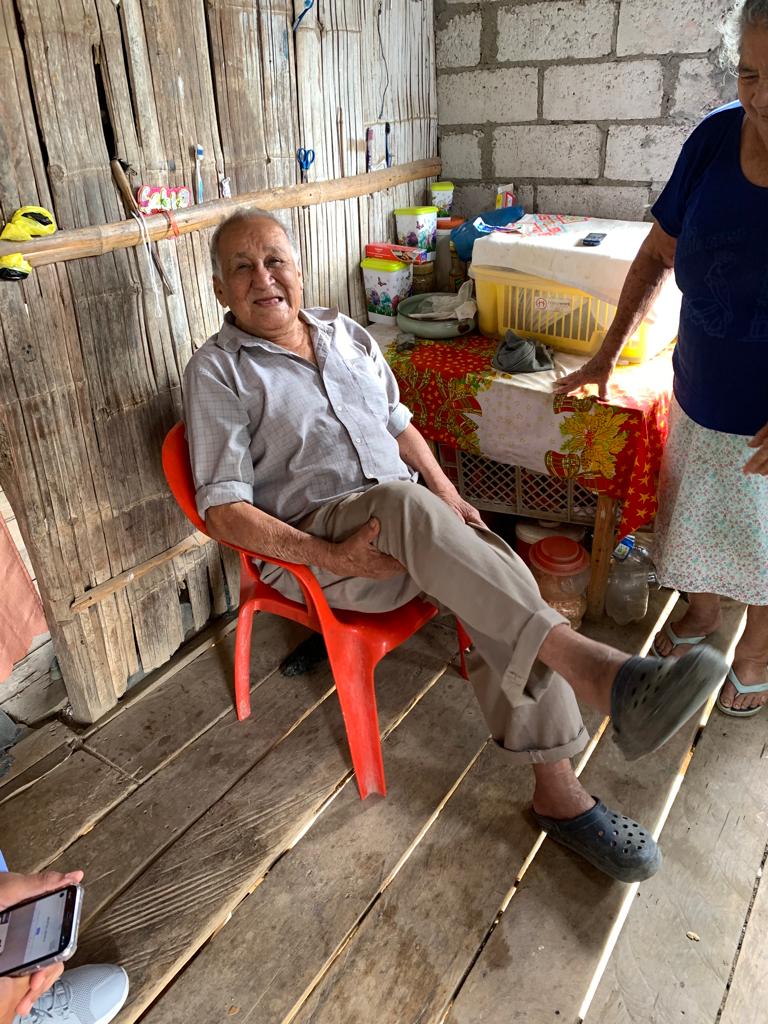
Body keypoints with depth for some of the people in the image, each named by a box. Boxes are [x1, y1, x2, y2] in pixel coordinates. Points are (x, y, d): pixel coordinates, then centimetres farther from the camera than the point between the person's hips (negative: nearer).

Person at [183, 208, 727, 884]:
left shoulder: (344, 333, 15)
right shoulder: (218, 370, -3)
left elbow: (398, 422, 21)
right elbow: (225, 510, -10)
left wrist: (448, 496, 3)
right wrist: (331, 557, -22)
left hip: (411, 521, 5)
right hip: (308, 545, -5)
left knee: (501, 579, -22)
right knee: (403, 502, -37)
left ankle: (558, 792, -12)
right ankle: (590, 667, -41)